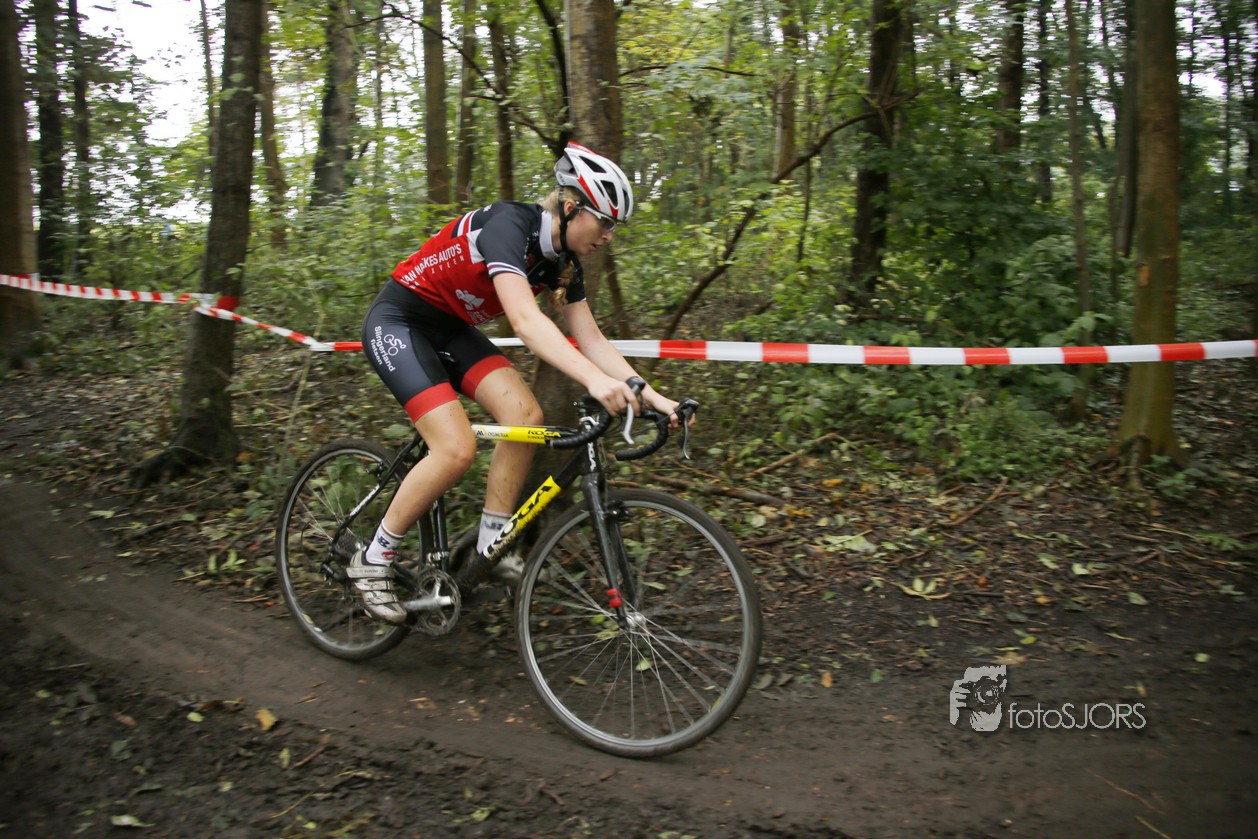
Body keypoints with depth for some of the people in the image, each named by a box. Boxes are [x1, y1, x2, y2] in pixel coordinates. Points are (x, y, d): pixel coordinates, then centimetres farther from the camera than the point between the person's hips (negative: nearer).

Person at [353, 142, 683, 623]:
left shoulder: (563, 259, -3)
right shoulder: (508, 223, -27)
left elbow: (590, 339, -5)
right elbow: (525, 320, -41)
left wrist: (651, 396, -16)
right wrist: (595, 380, -53)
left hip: (451, 330, 8)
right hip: (398, 322, -7)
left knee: (525, 414, -16)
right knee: (457, 447, -22)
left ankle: (491, 543, -3)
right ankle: (372, 560, -3)